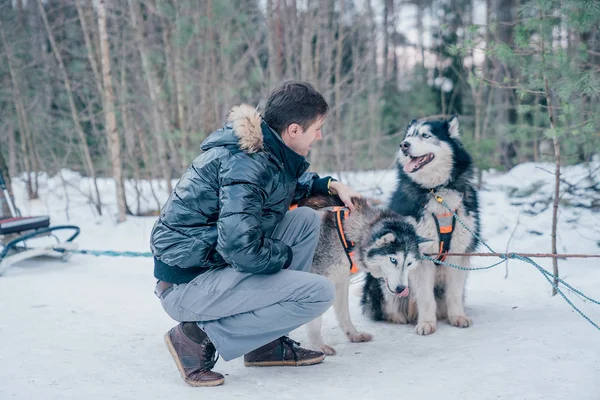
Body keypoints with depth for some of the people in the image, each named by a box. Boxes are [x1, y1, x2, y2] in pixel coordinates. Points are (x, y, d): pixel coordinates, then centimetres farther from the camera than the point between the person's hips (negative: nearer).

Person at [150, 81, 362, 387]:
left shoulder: (266, 146, 5)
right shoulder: (246, 162, -23)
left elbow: (290, 182, 29)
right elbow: (242, 248, -31)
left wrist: (330, 185, 12)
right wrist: (286, 255, -11)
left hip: (215, 261, 10)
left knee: (306, 220, 8)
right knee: (319, 292, -14)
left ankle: (267, 343, 10)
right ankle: (200, 337, -8)